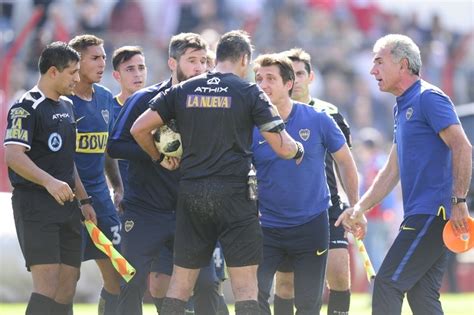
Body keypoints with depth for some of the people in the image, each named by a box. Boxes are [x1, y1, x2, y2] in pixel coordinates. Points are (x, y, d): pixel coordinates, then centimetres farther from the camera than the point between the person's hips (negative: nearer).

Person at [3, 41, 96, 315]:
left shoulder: (66, 106, 18)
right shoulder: (27, 108, -10)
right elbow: (13, 155, -23)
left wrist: (83, 200, 23)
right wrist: (49, 182, -34)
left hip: (66, 204, 9)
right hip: (35, 205, -9)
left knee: (68, 283, 5)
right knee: (48, 284, -17)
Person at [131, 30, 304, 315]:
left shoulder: (182, 91, 8)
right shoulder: (250, 92, -1)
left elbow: (139, 128, 5)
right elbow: (282, 147, -4)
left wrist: (160, 157, 22)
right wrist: (299, 150, 18)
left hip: (190, 194, 4)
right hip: (233, 193, -3)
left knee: (180, 282, 10)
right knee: (245, 286, -2)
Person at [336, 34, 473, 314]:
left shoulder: (429, 98, -10)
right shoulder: (402, 107, 20)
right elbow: (393, 170, 25)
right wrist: (361, 208, 19)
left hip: (432, 213, -10)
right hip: (419, 215, 10)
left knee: (388, 284, -12)